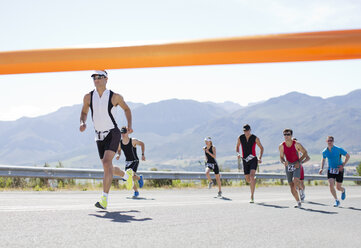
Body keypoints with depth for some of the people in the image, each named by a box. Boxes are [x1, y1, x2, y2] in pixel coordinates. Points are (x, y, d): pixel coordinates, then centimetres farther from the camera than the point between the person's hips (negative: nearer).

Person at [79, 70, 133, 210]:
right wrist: (83, 123, -6)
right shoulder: (88, 97, 1)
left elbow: (126, 109, 10)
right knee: (107, 167, 13)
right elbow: (84, 112, 16)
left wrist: (129, 125, -2)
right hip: (99, 136, 5)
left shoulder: (115, 97, -6)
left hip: (113, 133, -5)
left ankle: (105, 198, -23)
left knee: (107, 163, -22)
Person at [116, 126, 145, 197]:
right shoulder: (119, 143, -6)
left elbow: (142, 144, -1)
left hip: (135, 161, -5)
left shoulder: (133, 141, -17)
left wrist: (143, 154, -5)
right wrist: (118, 155, -9)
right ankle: (136, 191, 25)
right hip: (127, 162, 5)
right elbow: (119, 150, 14)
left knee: (131, 175, -26)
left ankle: (139, 178, 8)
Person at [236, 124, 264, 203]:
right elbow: (237, 146, 16)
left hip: (253, 160, -3)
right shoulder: (240, 137, 0)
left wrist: (260, 158, -7)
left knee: (251, 176, -22)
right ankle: (254, 179, 49)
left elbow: (261, 148, 6)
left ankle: (252, 197, -22)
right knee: (247, 179, 9)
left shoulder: (255, 138, -6)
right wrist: (238, 153, -6)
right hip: (245, 160, 4)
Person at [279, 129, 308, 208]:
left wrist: (299, 161, -12)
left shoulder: (297, 144, -10)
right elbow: (281, 157, 5)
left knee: (295, 180, -31)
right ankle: (299, 203, 15)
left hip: (296, 165, -3)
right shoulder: (281, 146, -4)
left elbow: (305, 153, -1)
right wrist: (284, 162, -17)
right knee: (292, 187, 2)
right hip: (288, 166, 3)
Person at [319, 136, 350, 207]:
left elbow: (348, 156, -4)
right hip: (330, 170, 3)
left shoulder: (338, 149, -14)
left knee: (338, 188, 2)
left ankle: (343, 190, 41)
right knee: (331, 185, -16)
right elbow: (323, 159, 16)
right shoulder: (324, 152, -3)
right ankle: (336, 201, 0)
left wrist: (343, 165, -13)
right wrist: (321, 168, 2)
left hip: (339, 170, -2)